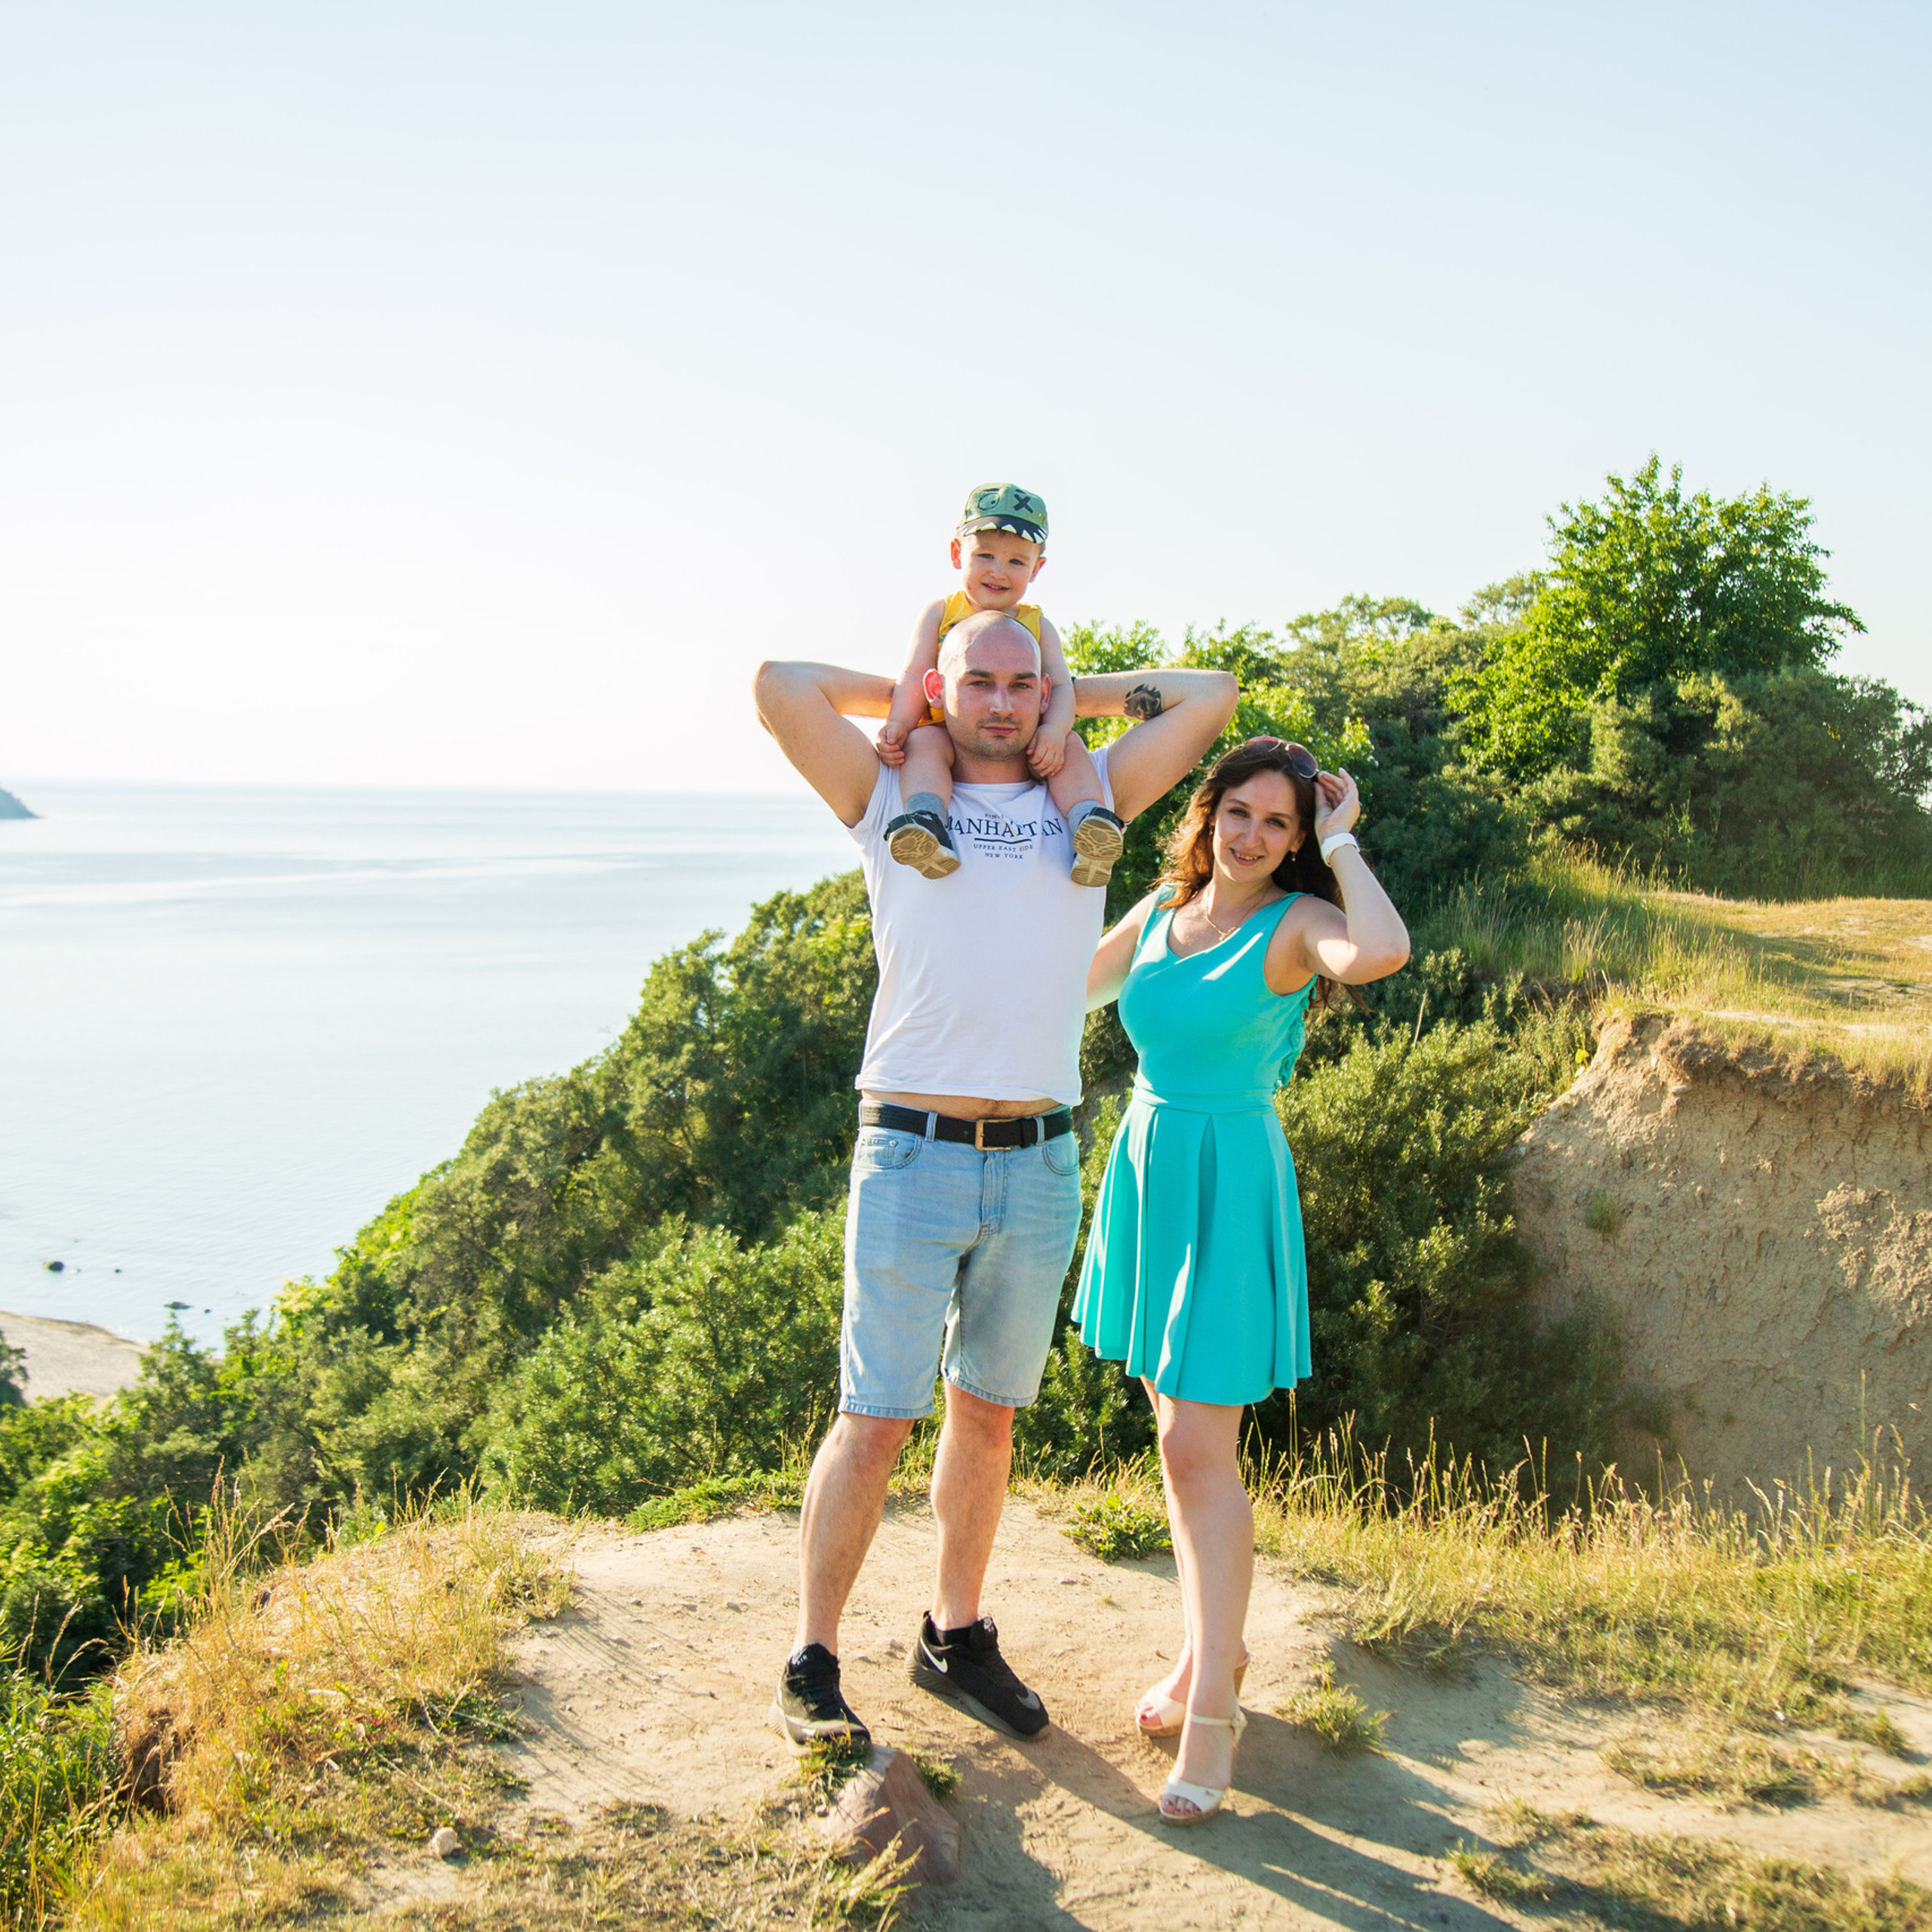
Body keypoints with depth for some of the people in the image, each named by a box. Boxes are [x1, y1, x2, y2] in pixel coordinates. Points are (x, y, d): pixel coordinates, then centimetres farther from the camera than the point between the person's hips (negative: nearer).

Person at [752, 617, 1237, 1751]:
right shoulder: (892, 800, 8)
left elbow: (1212, 696, 13)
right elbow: (782, 687, -1)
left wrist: (1069, 697, 17)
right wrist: (906, 694, 12)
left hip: (1040, 1164, 3)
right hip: (913, 1156, -3)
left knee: (991, 1414, 13)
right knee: (876, 1421, -2)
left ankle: (956, 1637, 27)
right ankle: (812, 1665, 11)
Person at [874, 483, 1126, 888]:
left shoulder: (1038, 625, 14)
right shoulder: (939, 613, 11)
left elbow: (1061, 685, 1)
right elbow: (914, 677, 3)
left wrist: (1054, 729, -22)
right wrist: (898, 724, -18)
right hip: (948, 733, -1)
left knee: (1069, 746, -24)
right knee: (924, 741, -33)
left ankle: (1089, 817, -40)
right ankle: (926, 819, -53)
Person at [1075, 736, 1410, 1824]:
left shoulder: (1296, 923, -10)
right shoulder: (1157, 914, 8)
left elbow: (1383, 953, -34)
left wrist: (1342, 842, -20)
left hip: (1230, 1191, -6)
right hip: (1147, 1171, 7)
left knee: (1200, 1449, -8)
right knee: (1179, 1436, 15)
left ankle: (1212, 1712, 3)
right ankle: (1211, 1650, 31)